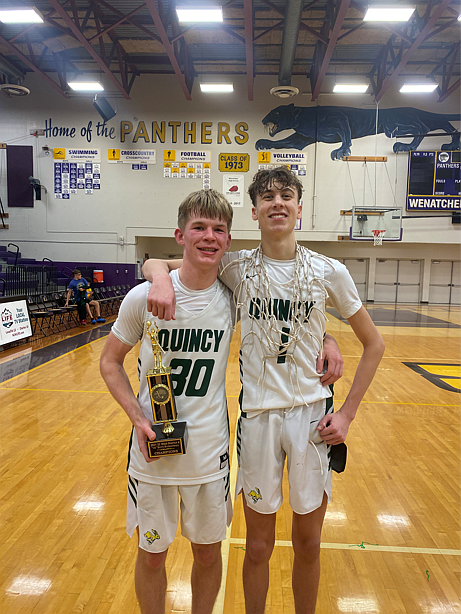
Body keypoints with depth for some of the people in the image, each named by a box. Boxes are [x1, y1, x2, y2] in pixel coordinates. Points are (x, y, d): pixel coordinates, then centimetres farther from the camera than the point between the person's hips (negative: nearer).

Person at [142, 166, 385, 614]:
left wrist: (347, 413, -1)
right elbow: (153, 262, 3)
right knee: (258, 548, 16)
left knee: (307, 545, 19)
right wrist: (162, 276, -21)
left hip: (312, 415, 1)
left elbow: (373, 343, 5)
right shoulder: (236, 267, -4)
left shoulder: (329, 272, -4)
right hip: (257, 415, 0)